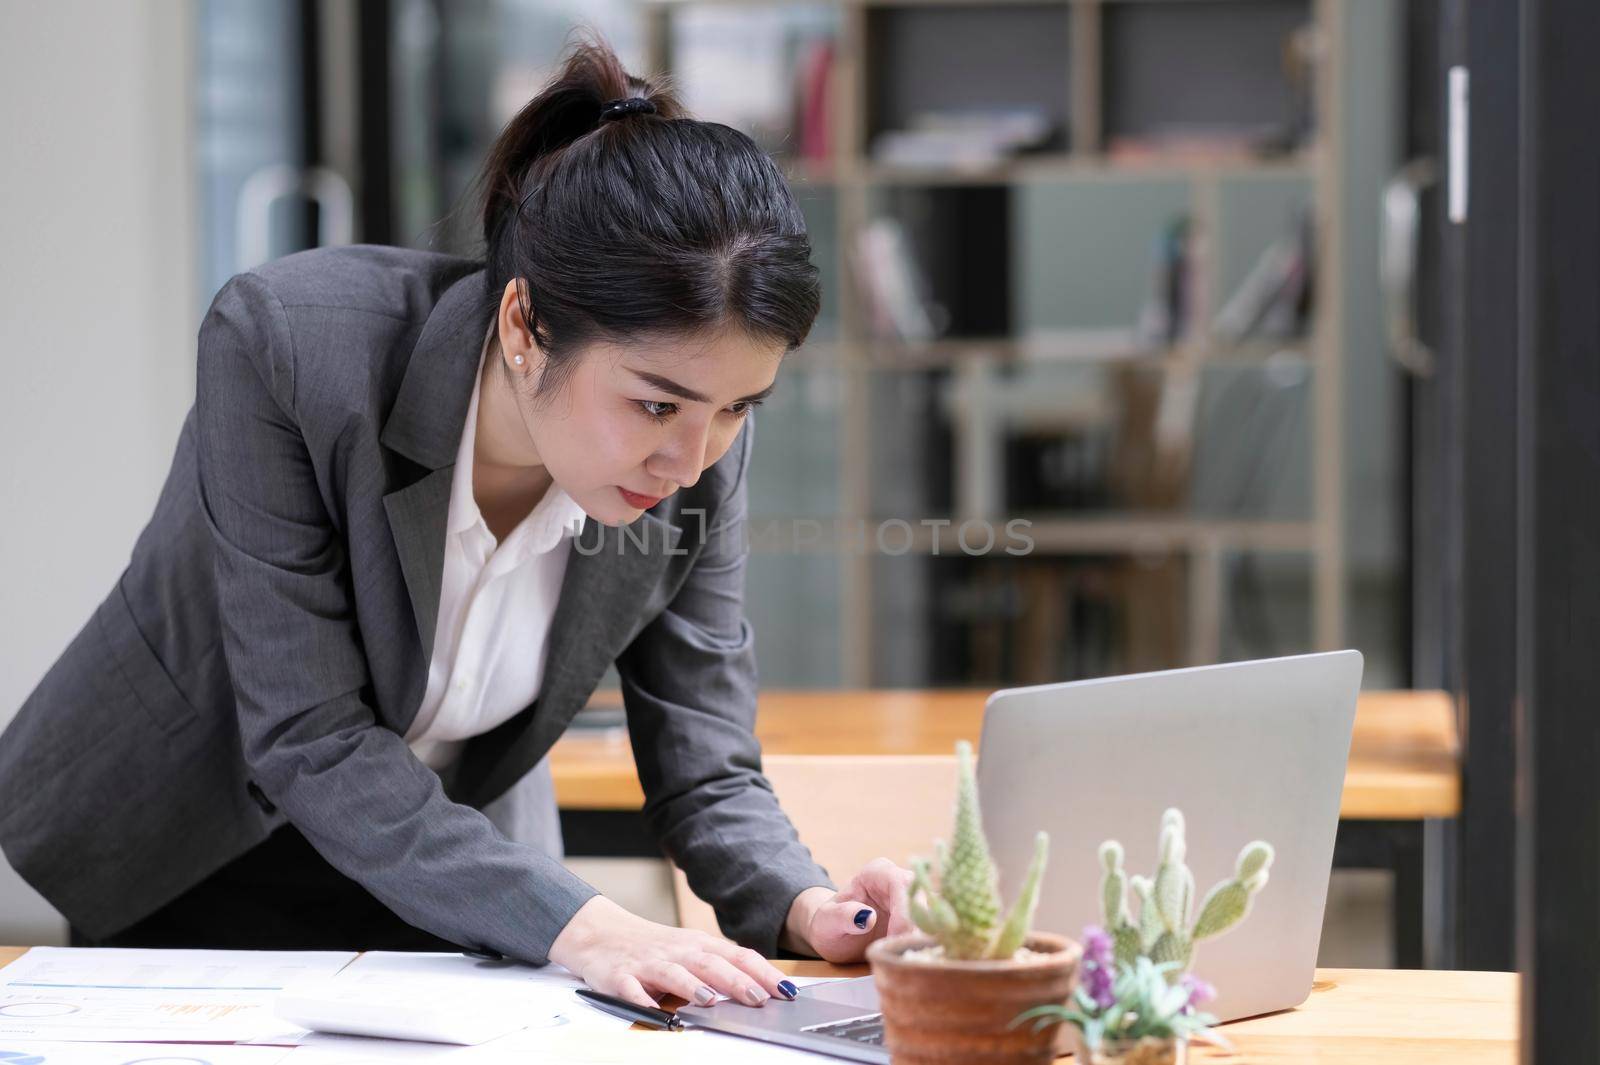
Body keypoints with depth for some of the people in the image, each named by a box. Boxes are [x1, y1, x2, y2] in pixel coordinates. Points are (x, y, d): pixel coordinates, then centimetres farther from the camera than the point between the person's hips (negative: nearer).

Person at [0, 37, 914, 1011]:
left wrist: (803, 906, -29)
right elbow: (313, 743, -29)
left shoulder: (703, 453, -17)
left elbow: (705, 768, -8)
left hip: (445, 888, 0)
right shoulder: (286, 343, -29)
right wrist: (572, 924, -37)